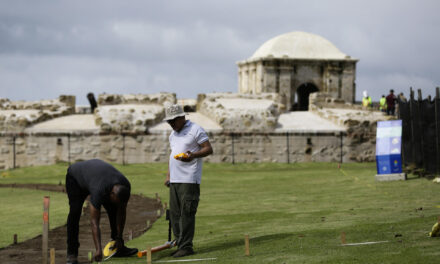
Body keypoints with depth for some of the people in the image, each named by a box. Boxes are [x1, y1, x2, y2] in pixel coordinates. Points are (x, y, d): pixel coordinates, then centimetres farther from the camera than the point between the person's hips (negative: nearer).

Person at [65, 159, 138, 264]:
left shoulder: (125, 187, -29)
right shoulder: (99, 192, -46)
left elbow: (122, 213, -16)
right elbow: (94, 222, -46)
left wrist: (119, 238, -18)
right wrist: (98, 250, -51)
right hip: (75, 176, -6)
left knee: (113, 210, -7)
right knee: (75, 212, -23)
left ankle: (118, 247, 1)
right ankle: (72, 253, -18)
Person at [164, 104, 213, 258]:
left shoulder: (195, 130, -4)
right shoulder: (173, 134, 22)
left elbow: (208, 149, -8)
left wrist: (193, 155, -25)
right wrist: (168, 175, 19)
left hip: (189, 180, -8)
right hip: (174, 180, 8)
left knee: (186, 214, -11)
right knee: (175, 214, 6)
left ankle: (186, 247, -10)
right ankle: (180, 245, 12)